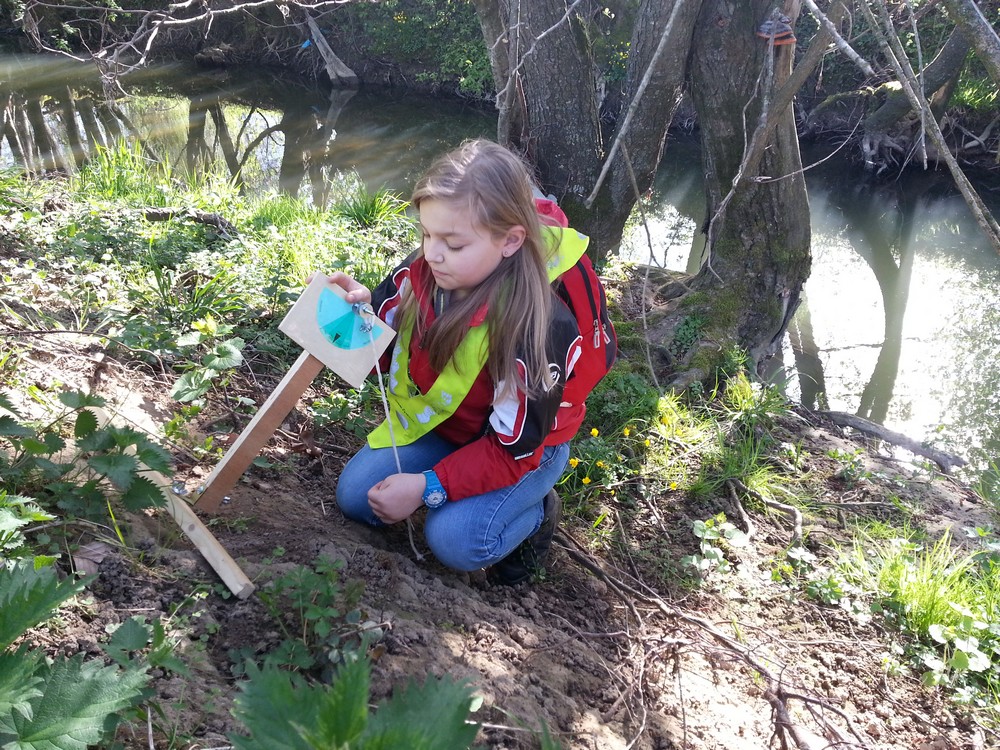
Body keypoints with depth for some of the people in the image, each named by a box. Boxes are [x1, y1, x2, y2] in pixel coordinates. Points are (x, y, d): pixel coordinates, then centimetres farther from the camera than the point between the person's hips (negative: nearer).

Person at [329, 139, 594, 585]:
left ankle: (534, 513, 7)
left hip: (524, 447, -5)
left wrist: (429, 487, -32)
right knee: (355, 496, -2)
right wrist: (363, 311, -27)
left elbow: (512, 450, -27)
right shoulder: (422, 273, -20)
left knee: (455, 540, -24)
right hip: (438, 423, 6)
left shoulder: (537, 329, -35)